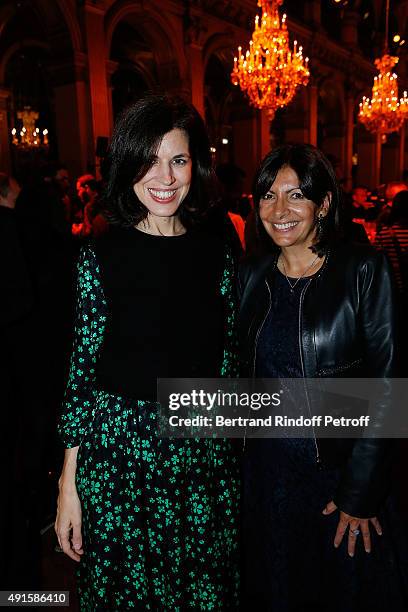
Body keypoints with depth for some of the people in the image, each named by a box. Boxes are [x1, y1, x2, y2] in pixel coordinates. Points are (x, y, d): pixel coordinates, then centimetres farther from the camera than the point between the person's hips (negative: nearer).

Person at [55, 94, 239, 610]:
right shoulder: (101, 257, -7)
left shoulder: (217, 255, 1)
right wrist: (69, 484, -5)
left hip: (204, 451, 3)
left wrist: (229, 442, 8)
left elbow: (225, 360, 6)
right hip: (118, 451, -2)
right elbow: (83, 365, -6)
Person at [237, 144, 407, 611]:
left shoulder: (364, 270, -12)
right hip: (266, 467, 4)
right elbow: (244, 372, 8)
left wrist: (359, 493, -13)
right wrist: (235, 456, 5)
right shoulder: (250, 275, 0)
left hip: (339, 466, -3)